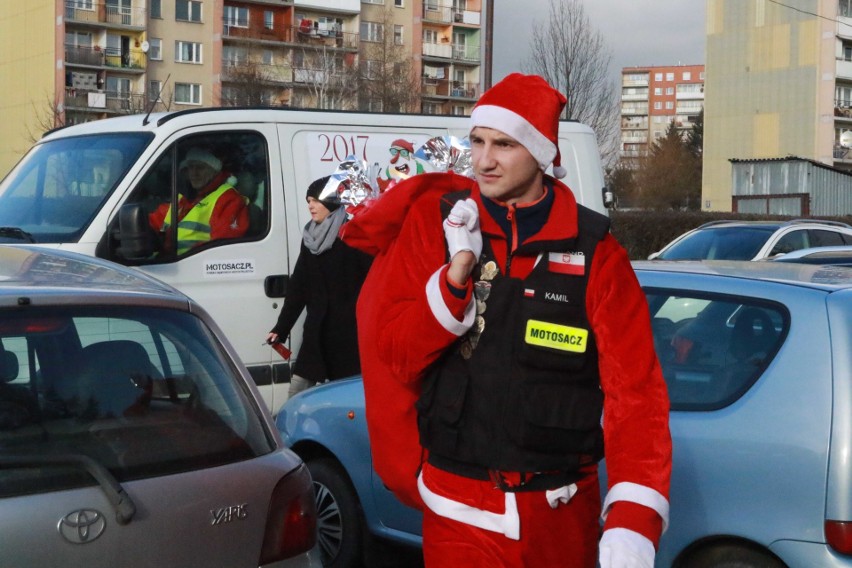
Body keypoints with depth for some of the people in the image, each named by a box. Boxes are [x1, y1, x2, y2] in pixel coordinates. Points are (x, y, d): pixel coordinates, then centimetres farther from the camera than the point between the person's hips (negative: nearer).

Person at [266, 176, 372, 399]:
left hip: (349, 331, -6)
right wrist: (281, 329, 14)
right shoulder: (310, 238, 14)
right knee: (298, 390, 2)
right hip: (317, 332, 6)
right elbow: (298, 287, 17)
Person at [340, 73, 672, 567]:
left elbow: (634, 390, -10)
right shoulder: (435, 222, -3)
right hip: (460, 512, -1)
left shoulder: (593, 251, -6)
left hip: (563, 516, 1)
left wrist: (632, 523, -21)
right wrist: (456, 271, -19)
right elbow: (393, 357, -4)